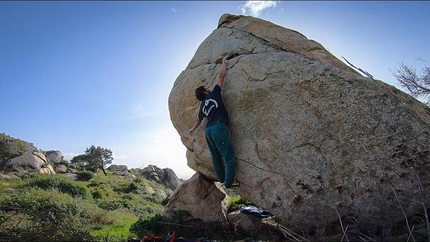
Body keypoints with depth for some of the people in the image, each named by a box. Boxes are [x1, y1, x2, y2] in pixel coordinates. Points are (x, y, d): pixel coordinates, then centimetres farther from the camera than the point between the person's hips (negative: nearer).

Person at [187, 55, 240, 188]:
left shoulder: (202, 106, 21)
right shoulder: (214, 94, 6)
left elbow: (198, 120, 37)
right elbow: (221, 75, 10)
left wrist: (192, 129, 55)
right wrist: (224, 62, 23)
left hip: (208, 130, 7)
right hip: (219, 128, -7)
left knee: (216, 156, 13)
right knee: (229, 156, -7)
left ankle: (222, 179, 20)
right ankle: (229, 182, -12)